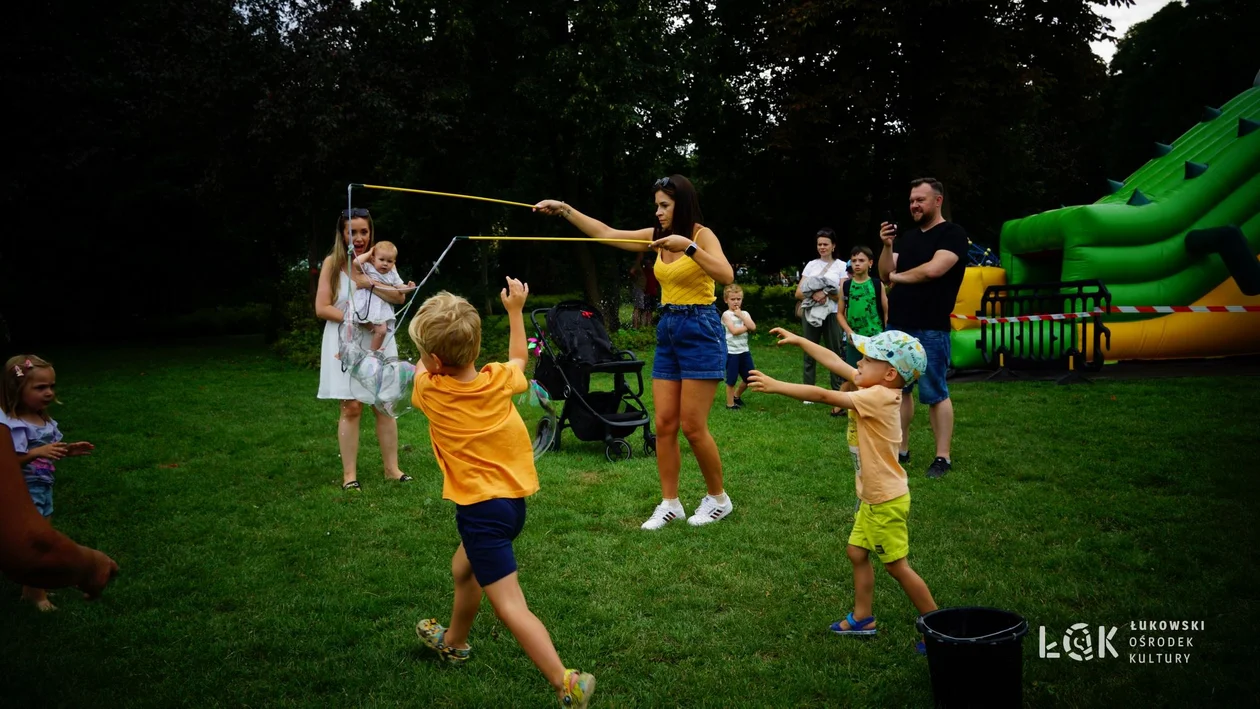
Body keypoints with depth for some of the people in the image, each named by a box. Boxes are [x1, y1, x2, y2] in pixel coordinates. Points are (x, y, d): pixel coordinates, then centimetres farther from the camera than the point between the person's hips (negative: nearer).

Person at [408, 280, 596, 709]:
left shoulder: (430, 392, -12)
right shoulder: (499, 380, -2)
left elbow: (421, 370, 14)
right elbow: (519, 359, 23)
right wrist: (515, 311, 29)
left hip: (481, 509, -7)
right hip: (515, 501, 7)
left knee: (510, 605, -8)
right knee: (463, 569, 30)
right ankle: (454, 642, 51)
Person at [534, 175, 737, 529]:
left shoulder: (701, 234, -9)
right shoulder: (658, 236, 9)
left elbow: (726, 276, -25)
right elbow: (606, 233, 10)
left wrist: (688, 246, -30)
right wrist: (564, 209, 6)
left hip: (700, 330, -6)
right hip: (667, 331, 7)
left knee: (693, 426, -5)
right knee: (664, 424, 4)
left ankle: (718, 498, 14)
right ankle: (669, 503, 13)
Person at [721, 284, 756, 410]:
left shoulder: (744, 313, 10)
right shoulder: (726, 315, -7)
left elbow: (753, 327, -6)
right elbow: (734, 331, -19)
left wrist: (741, 316, -8)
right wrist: (746, 327, -7)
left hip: (744, 351, 6)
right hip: (731, 351, -6)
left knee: (749, 378, 12)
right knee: (731, 379, 1)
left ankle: (736, 395, 34)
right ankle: (730, 403, 15)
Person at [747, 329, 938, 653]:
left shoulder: (877, 397, -25)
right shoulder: (879, 391, 0)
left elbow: (824, 395, -29)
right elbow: (835, 363, 7)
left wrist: (776, 386, -27)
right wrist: (799, 341, 10)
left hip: (887, 500, -9)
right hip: (873, 497, 9)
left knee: (896, 566, 1)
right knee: (857, 552, 16)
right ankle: (862, 618, 29)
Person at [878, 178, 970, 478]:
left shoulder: (952, 234, -5)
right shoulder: (907, 237, 16)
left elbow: (933, 269, -19)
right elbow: (884, 274, 9)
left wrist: (897, 276, -3)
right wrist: (887, 246, -9)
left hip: (930, 330, -7)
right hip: (897, 326, 7)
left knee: (935, 394, -4)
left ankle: (943, 457, 3)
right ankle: (901, 450, 21)